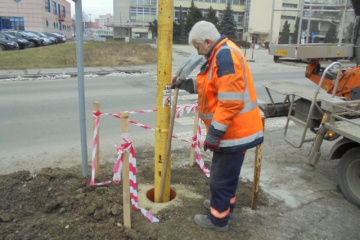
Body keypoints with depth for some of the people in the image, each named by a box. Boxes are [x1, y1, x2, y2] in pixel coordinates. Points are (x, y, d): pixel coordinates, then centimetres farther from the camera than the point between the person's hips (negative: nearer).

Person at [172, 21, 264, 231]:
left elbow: (230, 102, -28)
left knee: (221, 177, 5)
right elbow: (210, 85, 25)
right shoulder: (220, 55, 13)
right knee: (227, 173, 25)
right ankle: (224, 203, 44)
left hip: (234, 131, -10)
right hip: (233, 130, 10)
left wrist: (213, 134, -23)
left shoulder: (226, 56, -22)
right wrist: (185, 84, 14)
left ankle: (218, 219, 23)